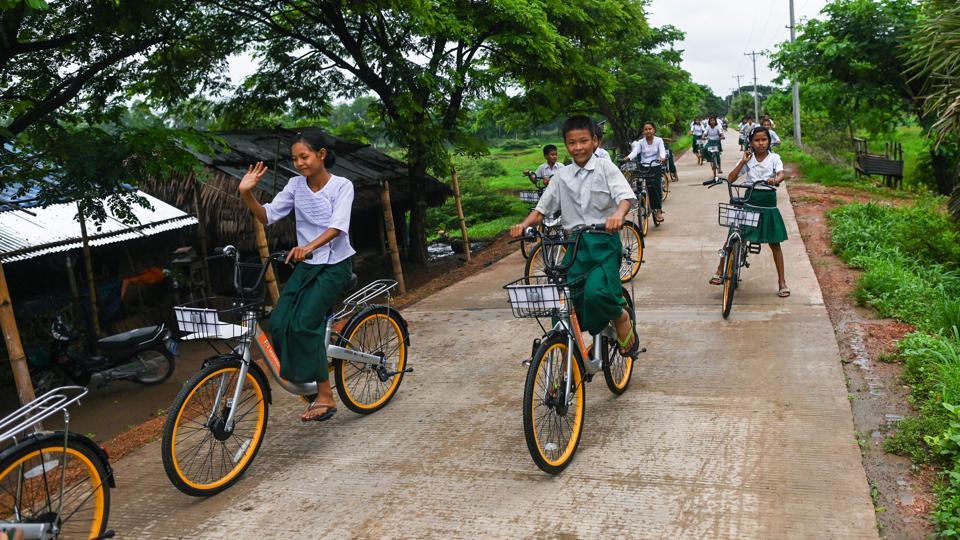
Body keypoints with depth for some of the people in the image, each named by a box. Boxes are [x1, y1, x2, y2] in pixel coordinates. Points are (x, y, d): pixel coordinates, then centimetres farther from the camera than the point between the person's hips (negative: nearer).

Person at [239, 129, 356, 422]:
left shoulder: (342, 186, -9)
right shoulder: (296, 185, 4)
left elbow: (338, 226, -23)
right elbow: (267, 216, -1)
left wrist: (310, 246, -40)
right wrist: (246, 194, -19)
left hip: (335, 264, -5)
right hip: (305, 265, 5)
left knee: (304, 324, -21)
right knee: (279, 324, -12)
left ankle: (325, 395, -9)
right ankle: (305, 381, 8)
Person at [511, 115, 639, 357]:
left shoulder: (605, 167, 2)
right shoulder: (562, 176, 12)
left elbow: (626, 195, -13)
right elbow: (542, 208, 11)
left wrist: (618, 214, -35)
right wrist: (524, 224, -9)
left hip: (603, 240, -4)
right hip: (574, 244, 4)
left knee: (597, 292, -27)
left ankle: (622, 318, 6)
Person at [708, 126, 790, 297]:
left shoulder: (774, 158, -1)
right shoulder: (748, 159, 2)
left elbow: (781, 174, -20)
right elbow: (731, 178, -5)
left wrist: (776, 179, -42)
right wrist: (743, 161, -13)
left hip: (768, 206, -1)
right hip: (748, 204, 1)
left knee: (775, 244, 5)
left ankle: (782, 282, 14)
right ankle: (719, 272, 13)